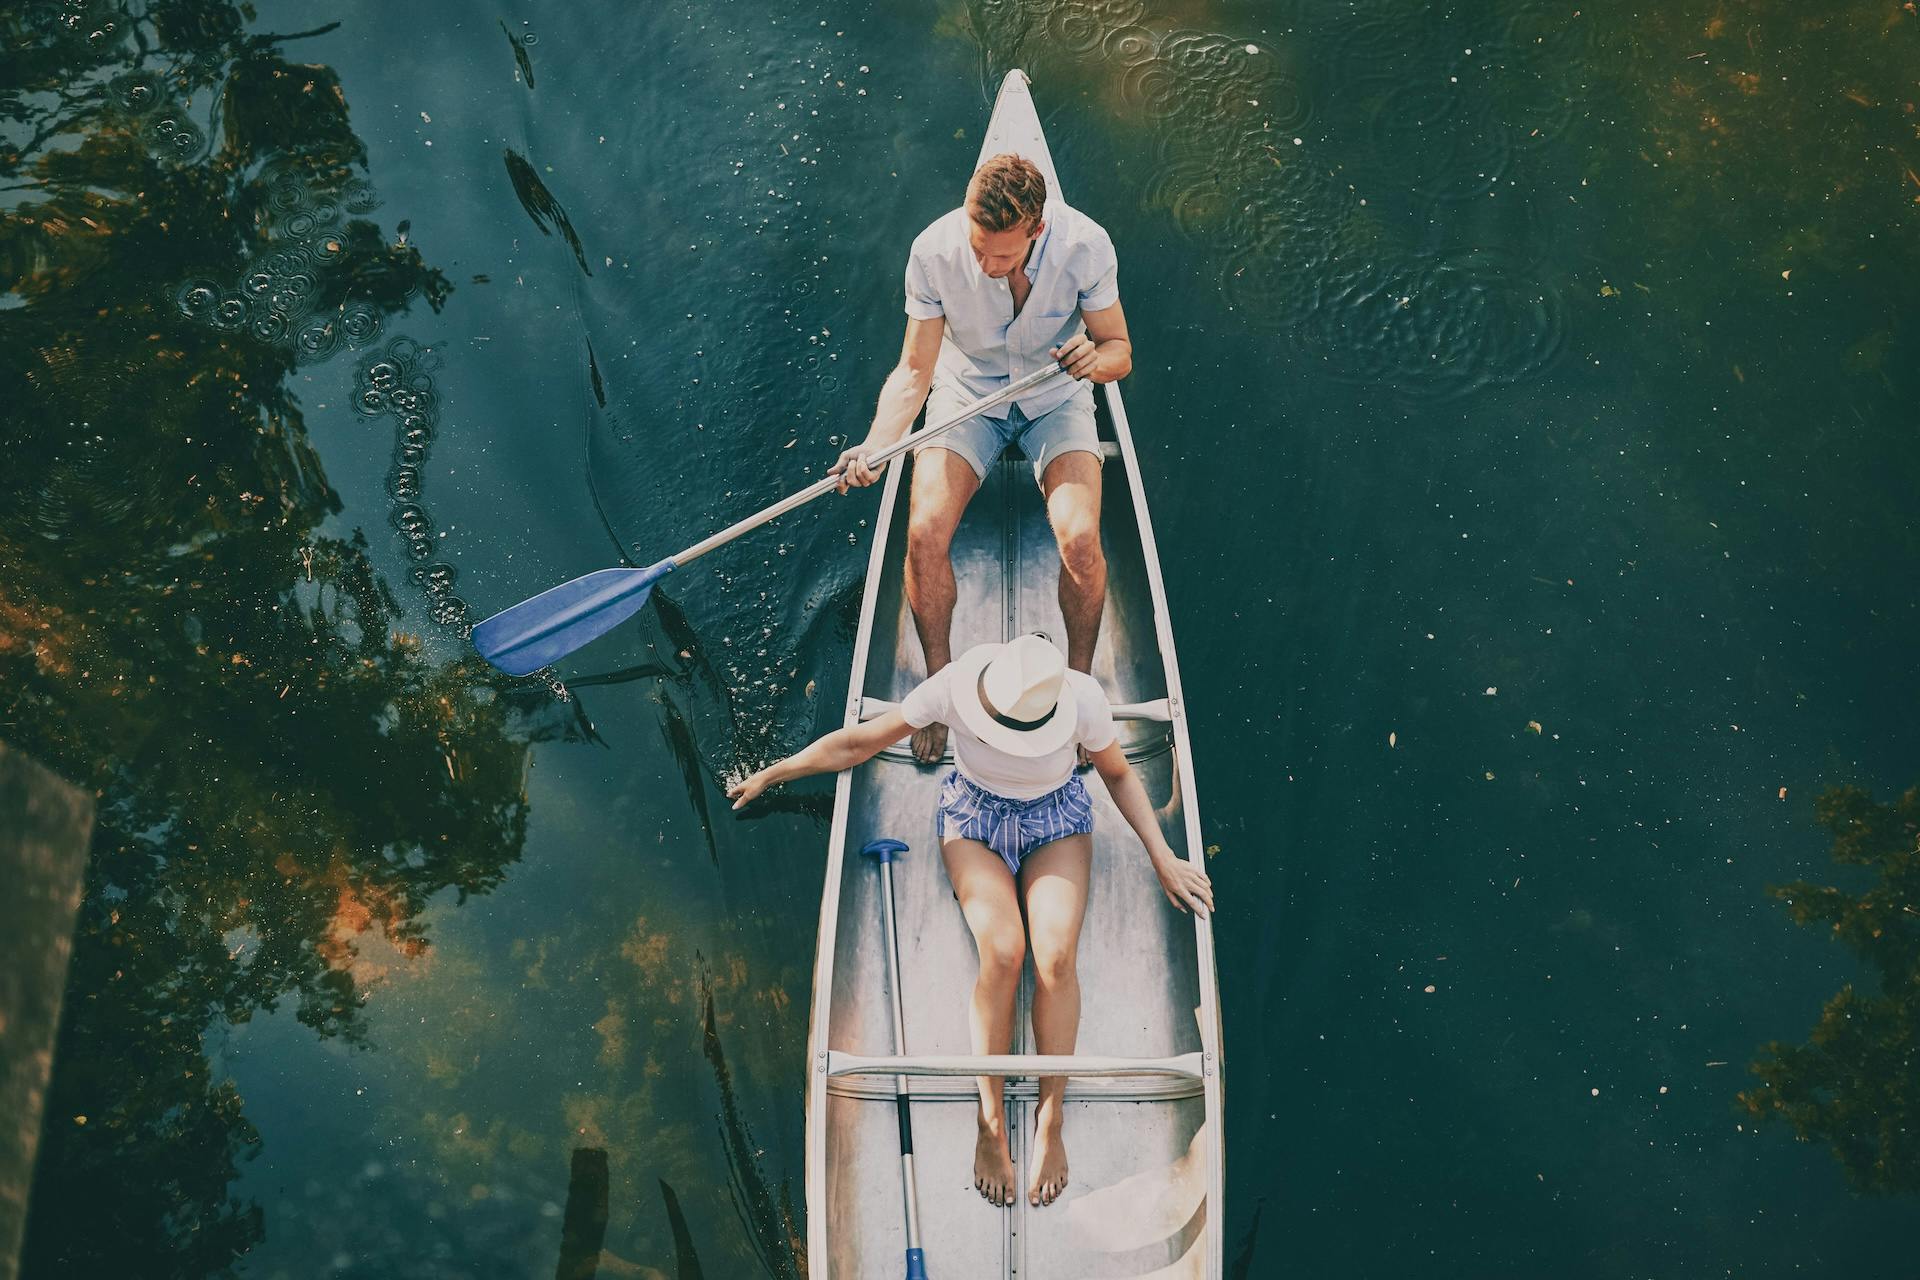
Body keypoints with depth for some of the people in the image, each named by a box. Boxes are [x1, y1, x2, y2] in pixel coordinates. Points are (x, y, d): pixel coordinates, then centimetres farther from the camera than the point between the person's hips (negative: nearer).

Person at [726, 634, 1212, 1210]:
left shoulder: (1084, 698, -26)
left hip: (1056, 821, 0)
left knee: (1055, 953, -25)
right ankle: (990, 1121, -10)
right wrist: (771, 774, -6)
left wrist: (1163, 858, -9)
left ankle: (1051, 1120, -9)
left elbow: (1118, 774, -4)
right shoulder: (955, 685, -28)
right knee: (1002, 952, -26)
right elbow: (861, 741, -12)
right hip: (973, 816, 0)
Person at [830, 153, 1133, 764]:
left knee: (1079, 538, -26)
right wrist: (876, 444, -32)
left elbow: (1119, 349, -11)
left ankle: (1080, 679, 0)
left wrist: (1097, 358, -35)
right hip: (967, 394, 1)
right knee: (925, 533, -23)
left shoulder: (1085, 245, -24)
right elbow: (914, 371, -16)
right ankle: (939, 681, 1)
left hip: (1056, 399, 0)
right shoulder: (934, 251, -23)